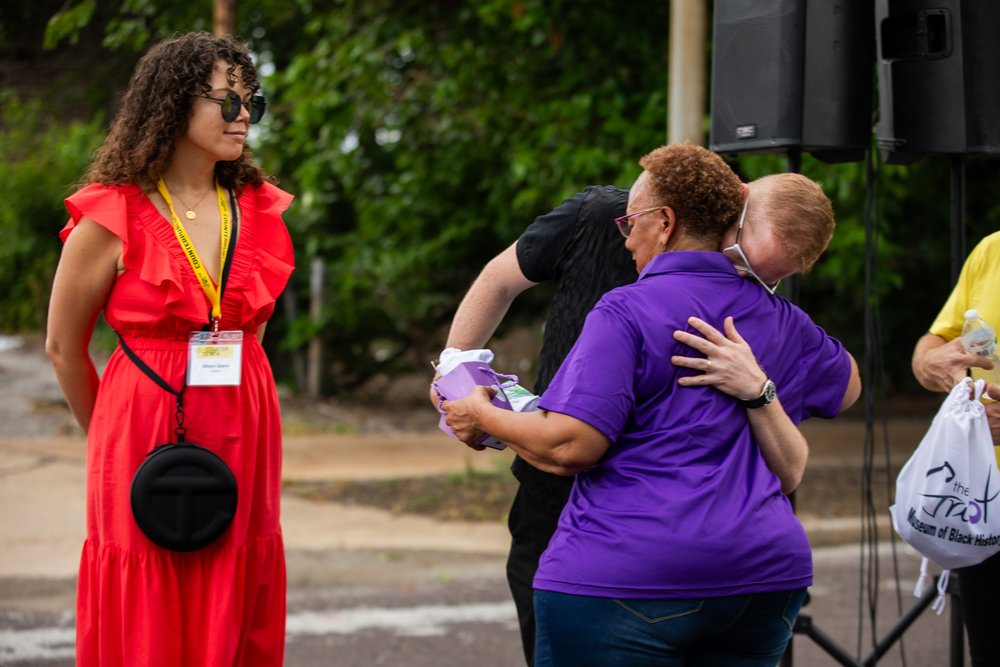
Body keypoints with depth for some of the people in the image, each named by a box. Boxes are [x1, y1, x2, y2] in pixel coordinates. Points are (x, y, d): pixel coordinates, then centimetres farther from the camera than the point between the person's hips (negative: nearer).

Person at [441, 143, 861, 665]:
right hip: (763, 581, 7)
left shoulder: (625, 313, -8)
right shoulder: (780, 319, 14)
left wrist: (484, 418, 0)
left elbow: (571, 445, -16)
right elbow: (848, 384, 34)